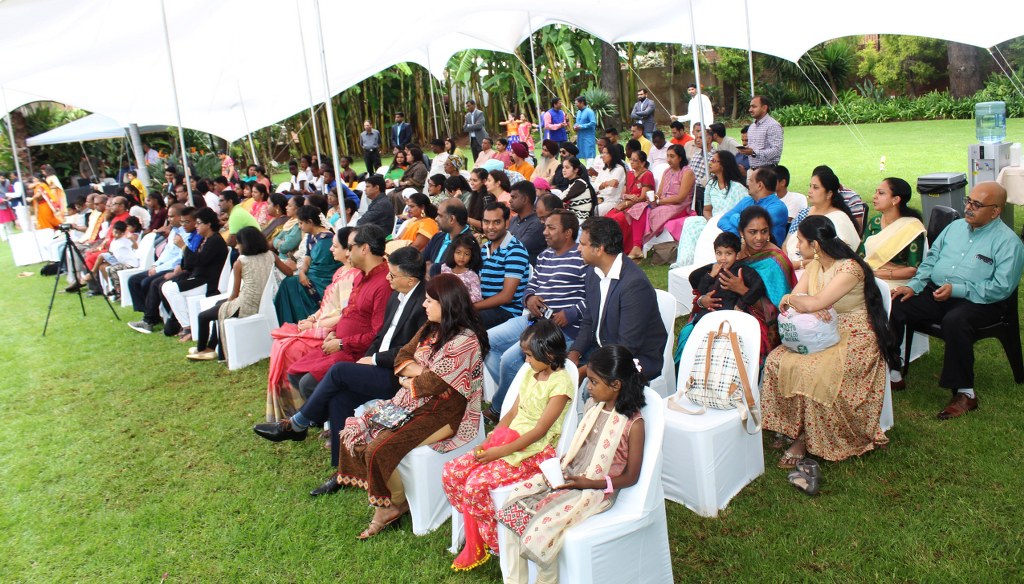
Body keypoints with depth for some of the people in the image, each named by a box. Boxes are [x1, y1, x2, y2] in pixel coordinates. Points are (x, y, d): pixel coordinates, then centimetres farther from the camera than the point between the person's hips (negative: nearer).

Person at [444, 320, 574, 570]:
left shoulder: (560, 384, -15)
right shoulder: (531, 373, 10)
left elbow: (540, 431, -18)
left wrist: (501, 451, -19)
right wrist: (489, 441, -1)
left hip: (536, 451, -8)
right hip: (509, 439, 9)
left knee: (477, 483, -26)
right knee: (452, 472, -7)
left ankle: (491, 543, 0)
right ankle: (474, 545, 4)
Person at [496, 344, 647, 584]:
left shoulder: (633, 424, -15)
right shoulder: (592, 406, 6)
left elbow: (630, 477, -10)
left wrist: (588, 483, -18)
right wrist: (560, 463, -1)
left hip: (596, 490, -7)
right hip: (568, 475, 7)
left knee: (539, 532, -25)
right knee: (511, 507, -11)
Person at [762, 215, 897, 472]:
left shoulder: (850, 269, -19)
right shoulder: (815, 266, 8)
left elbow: (816, 303, -29)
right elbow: (792, 301, 2)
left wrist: (792, 299, -10)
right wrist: (810, 308, -20)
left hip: (854, 342, -8)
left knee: (809, 371, -30)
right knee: (777, 360, -14)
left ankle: (806, 440, -11)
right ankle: (790, 427, -6)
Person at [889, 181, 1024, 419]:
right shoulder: (956, 226, 15)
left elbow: (1001, 288, -15)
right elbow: (930, 260, 15)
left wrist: (956, 289, -22)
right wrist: (913, 285, -1)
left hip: (979, 302, -6)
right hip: (935, 293, 6)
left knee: (954, 321, -38)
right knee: (893, 305, -14)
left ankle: (965, 393, -24)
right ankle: (891, 373, -6)